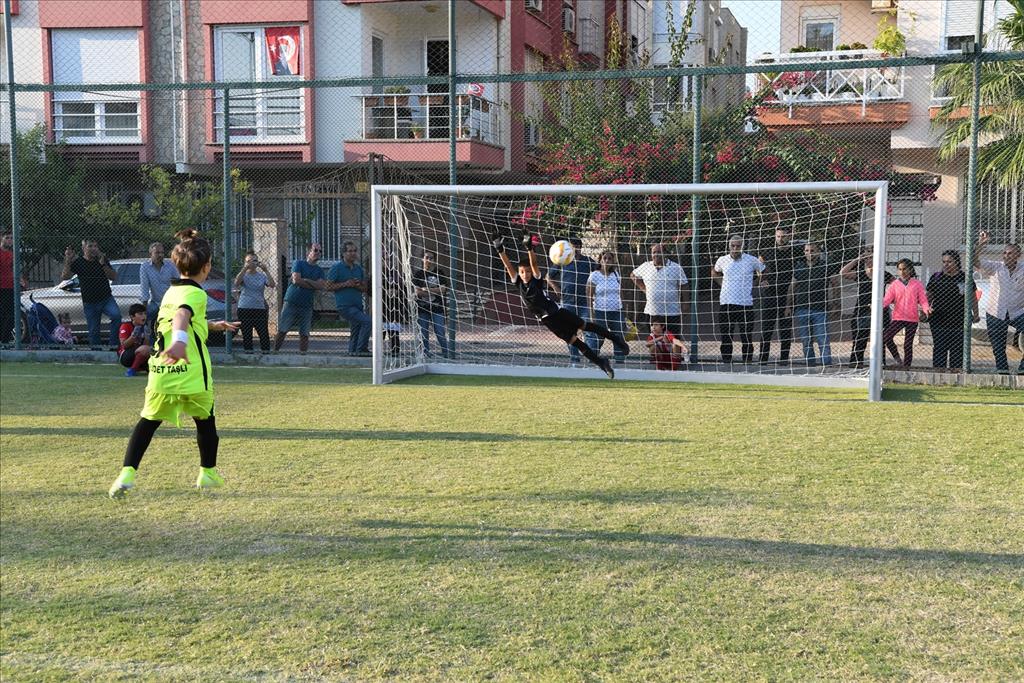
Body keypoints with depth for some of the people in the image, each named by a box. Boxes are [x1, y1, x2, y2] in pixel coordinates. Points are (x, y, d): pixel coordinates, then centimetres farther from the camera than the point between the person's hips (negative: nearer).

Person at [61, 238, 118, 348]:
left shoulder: (102, 260, 5)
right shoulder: (78, 262, 0)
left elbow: (114, 277, -3)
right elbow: (64, 277, -10)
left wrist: (103, 264, -17)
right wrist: (68, 261, -24)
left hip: (106, 298, 0)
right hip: (90, 303, 0)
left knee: (116, 315, -28)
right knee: (94, 331, 2)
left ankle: (112, 343, -21)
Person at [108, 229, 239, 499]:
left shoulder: (172, 290, 18)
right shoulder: (195, 293, -8)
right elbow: (182, 314, -32)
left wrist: (214, 325, 52)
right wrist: (180, 340, -51)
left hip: (160, 371, 6)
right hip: (192, 373, -6)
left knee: (148, 421, 13)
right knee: (205, 421, 17)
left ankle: (127, 472, -4)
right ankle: (207, 473, 28)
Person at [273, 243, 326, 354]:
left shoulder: (319, 271, 14)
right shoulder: (299, 263, 3)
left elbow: (321, 286, -3)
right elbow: (296, 280, -12)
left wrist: (307, 280, -11)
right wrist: (315, 285, -4)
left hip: (307, 306, 3)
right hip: (291, 302, -3)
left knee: (304, 334, 0)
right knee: (282, 331, -4)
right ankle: (275, 351, 5)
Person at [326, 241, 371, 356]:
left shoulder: (359, 268, 15)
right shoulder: (337, 268, -2)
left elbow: (365, 288, 16)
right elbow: (328, 286, -5)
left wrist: (357, 285, -6)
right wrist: (345, 284, -13)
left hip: (358, 305, 7)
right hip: (345, 305, -7)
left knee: (355, 330, 10)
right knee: (367, 322, -20)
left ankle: (352, 351, 19)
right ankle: (361, 349, -15)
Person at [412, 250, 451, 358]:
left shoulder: (440, 273, 7)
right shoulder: (418, 274, 6)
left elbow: (442, 289, -5)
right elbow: (417, 291, -5)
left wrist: (426, 289, -8)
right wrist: (434, 292, -8)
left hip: (437, 309, -1)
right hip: (422, 309, 1)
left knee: (441, 333, -5)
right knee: (423, 334, 2)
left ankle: (447, 354, 1)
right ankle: (425, 356, 10)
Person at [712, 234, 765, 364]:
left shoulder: (751, 260, 0)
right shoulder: (722, 260, 6)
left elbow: (763, 272, 17)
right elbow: (714, 272, 27)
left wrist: (755, 286, 8)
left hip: (745, 304, -2)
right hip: (725, 304, 2)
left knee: (747, 339, -1)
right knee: (725, 337, 3)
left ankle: (747, 363, 6)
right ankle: (726, 363, 11)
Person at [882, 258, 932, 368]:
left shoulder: (917, 284, 4)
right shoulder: (894, 284, 7)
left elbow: (922, 299, 1)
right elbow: (887, 299, -2)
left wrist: (926, 308, -20)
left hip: (912, 319, -1)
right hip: (898, 317, 1)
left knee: (908, 344, 1)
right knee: (885, 337, -17)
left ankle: (906, 366, 9)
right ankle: (897, 358, 1)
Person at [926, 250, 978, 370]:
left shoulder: (965, 278, 6)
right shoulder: (936, 277, 7)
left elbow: (972, 298, 10)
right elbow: (928, 297, 12)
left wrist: (975, 314, 4)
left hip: (959, 321, 0)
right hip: (939, 320, 0)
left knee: (957, 349, 1)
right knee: (939, 348, -1)